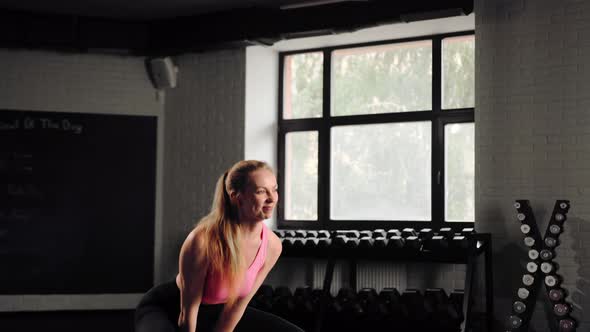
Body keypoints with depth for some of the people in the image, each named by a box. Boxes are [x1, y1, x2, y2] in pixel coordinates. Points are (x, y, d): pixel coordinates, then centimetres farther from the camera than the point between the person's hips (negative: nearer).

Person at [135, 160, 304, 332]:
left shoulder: (272, 245, -16)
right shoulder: (203, 239, -33)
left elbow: (239, 302, -5)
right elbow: (188, 312, -24)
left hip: (215, 313, 6)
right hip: (166, 309, -6)